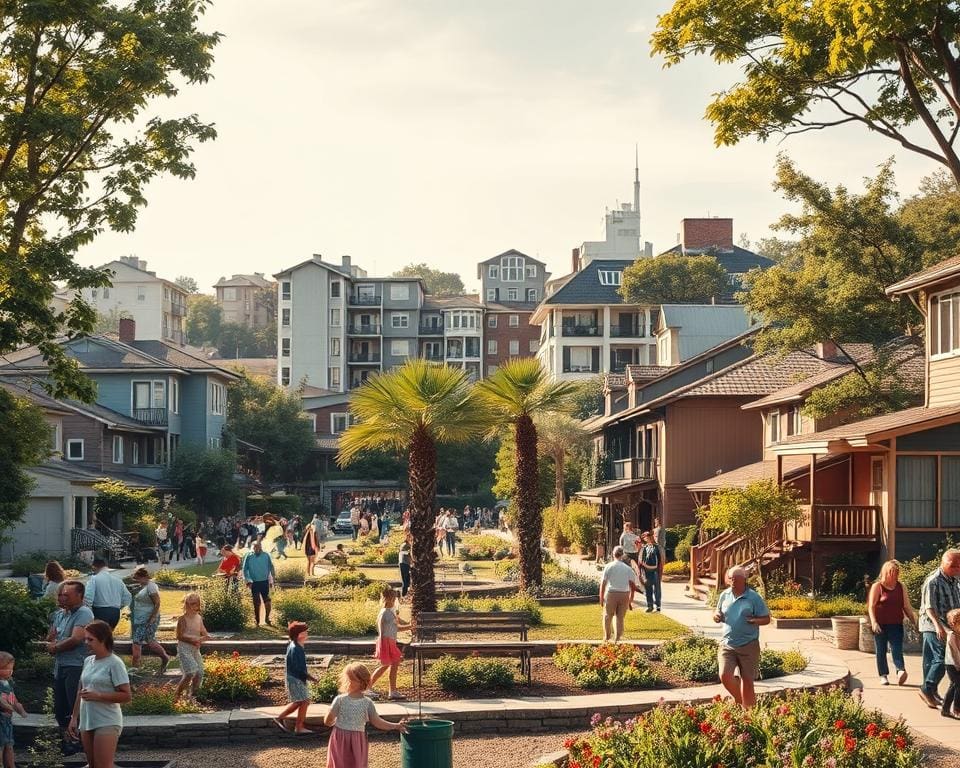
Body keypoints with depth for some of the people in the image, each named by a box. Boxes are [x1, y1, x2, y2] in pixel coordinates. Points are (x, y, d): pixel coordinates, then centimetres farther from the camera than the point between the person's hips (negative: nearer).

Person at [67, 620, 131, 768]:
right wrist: (74, 718, 15)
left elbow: (126, 696, -15)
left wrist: (98, 696, -21)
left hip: (107, 724, -8)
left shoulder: (114, 663, -11)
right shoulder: (87, 661, 10)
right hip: (86, 722, 8)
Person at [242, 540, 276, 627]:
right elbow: (245, 570, 2)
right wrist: (248, 581, -5)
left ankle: (267, 619, 12)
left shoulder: (266, 556, 0)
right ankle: (256, 620, 13)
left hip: (264, 582, 1)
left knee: (267, 601, -2)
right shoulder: (249, 557, -3)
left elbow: (271, 567, 9)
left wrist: (271, 579, 5)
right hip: (254, 583, -1)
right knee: (256, 603, 2)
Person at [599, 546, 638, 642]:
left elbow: (603, 583, -4)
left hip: (611, 594, -2)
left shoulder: (609, 566, -2)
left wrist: (601, 597, 2)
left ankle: (606, 637, 12)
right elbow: (632, 584, 1)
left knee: (607, 616, 12)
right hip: (624, 594, 2)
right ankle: (617, 639, 8)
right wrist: (631, 598, 8)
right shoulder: (628, 568, 5)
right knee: (620, 618, 10)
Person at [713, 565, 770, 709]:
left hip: (748, 645, -3)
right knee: (725, 676, -11)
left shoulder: (754, 598, -5)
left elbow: (766, 619, -2)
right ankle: (739, 700, 15)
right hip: (727, 644, 3)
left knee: (747, 681, 3)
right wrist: (716, 616, -4)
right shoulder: (724, 595, 7)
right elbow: (718, 614, 20)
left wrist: (754, 621, -23)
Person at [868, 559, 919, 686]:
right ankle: (883, 676, 11)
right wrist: (874, 622, -17)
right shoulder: (877, 586, -1)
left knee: (897, 649, -11)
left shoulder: (900, 587, 10)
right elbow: (871, 606, -6)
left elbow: (907, 606, 12)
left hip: (896, 624, 2)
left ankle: (901, 671, -27)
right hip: (880, 625, -2)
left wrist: (914, 621, 5)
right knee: (881, 651, 4)